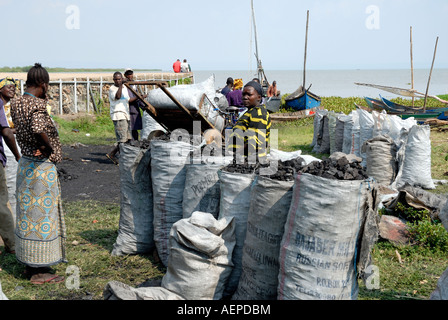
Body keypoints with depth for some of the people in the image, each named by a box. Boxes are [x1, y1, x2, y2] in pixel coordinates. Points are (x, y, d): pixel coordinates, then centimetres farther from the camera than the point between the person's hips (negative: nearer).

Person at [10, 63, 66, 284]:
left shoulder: (15, 104, 7)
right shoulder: (37, 104, -19)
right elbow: (38, 128, -36)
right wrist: (49, 148, -22)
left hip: (25, 164, 9)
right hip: (41, 167, -9)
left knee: (27, 214, 16)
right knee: (42, 215, 0)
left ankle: (30, 265, 27)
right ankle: (40, 271, 9)